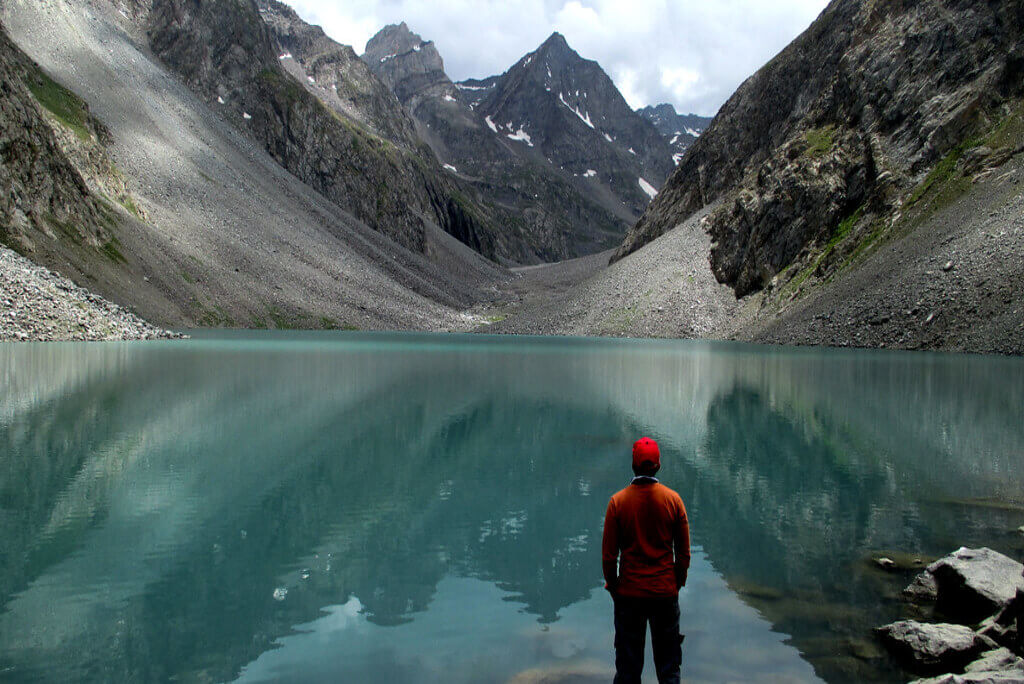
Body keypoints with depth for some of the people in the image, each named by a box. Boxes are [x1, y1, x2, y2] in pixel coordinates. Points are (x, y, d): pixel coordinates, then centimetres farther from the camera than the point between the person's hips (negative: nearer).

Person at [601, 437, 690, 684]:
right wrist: (678, 582, 13)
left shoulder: (618, 501, -9)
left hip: (629, 592, -1)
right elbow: (684, 552, 0)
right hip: (666, 592, 1)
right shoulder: (673, 499, -6)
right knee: (669, 664, 14)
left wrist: (612, 584, 8)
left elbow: (608, 554, -5)